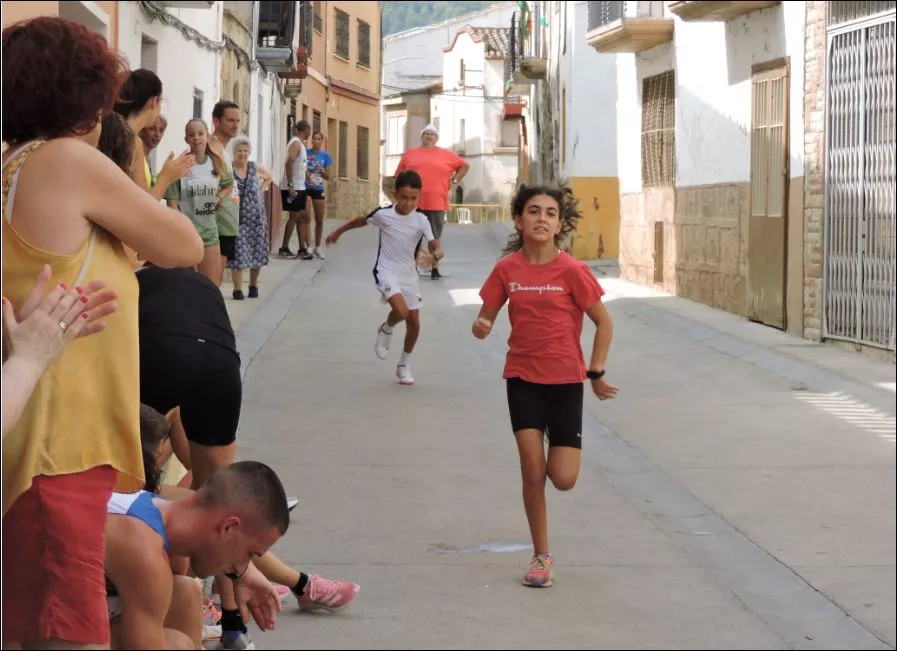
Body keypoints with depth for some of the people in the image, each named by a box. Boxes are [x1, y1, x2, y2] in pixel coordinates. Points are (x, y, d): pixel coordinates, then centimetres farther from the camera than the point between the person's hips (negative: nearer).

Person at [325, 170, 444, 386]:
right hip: (387, 272, -3)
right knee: (401, 311, -26)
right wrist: (338, 232, 21)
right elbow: (361, 221, 8)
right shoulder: (383, 215, -11)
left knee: (414, 323, 6)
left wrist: (435, 254, -40)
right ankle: (386, 330, 9)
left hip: (409, 275, 3)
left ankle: (404, 365, 27)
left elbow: (436, 247, -16)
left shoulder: (421, 221, -9)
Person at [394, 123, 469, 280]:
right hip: (413, 203, 1)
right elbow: (399, 176, 14)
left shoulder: (446, 155, 8)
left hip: (436, 203, -1)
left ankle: (435, 268, 11)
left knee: (435, 238, 4)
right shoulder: (409, 154, 10)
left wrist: (454, 180, 7)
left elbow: (465, 166, 18)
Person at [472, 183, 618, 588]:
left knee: (563, 479, -6)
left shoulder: (571, 271, -10)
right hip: (522, 377, 2)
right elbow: (486, 317, 6)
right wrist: (482, 327, -18)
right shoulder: (507, 269, -2)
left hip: (565, 379, -1)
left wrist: (596, 373, -4)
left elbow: (603, 322, -2)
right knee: (532, 469, -5)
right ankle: (541, 557, 10)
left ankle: (560, 452, 33)